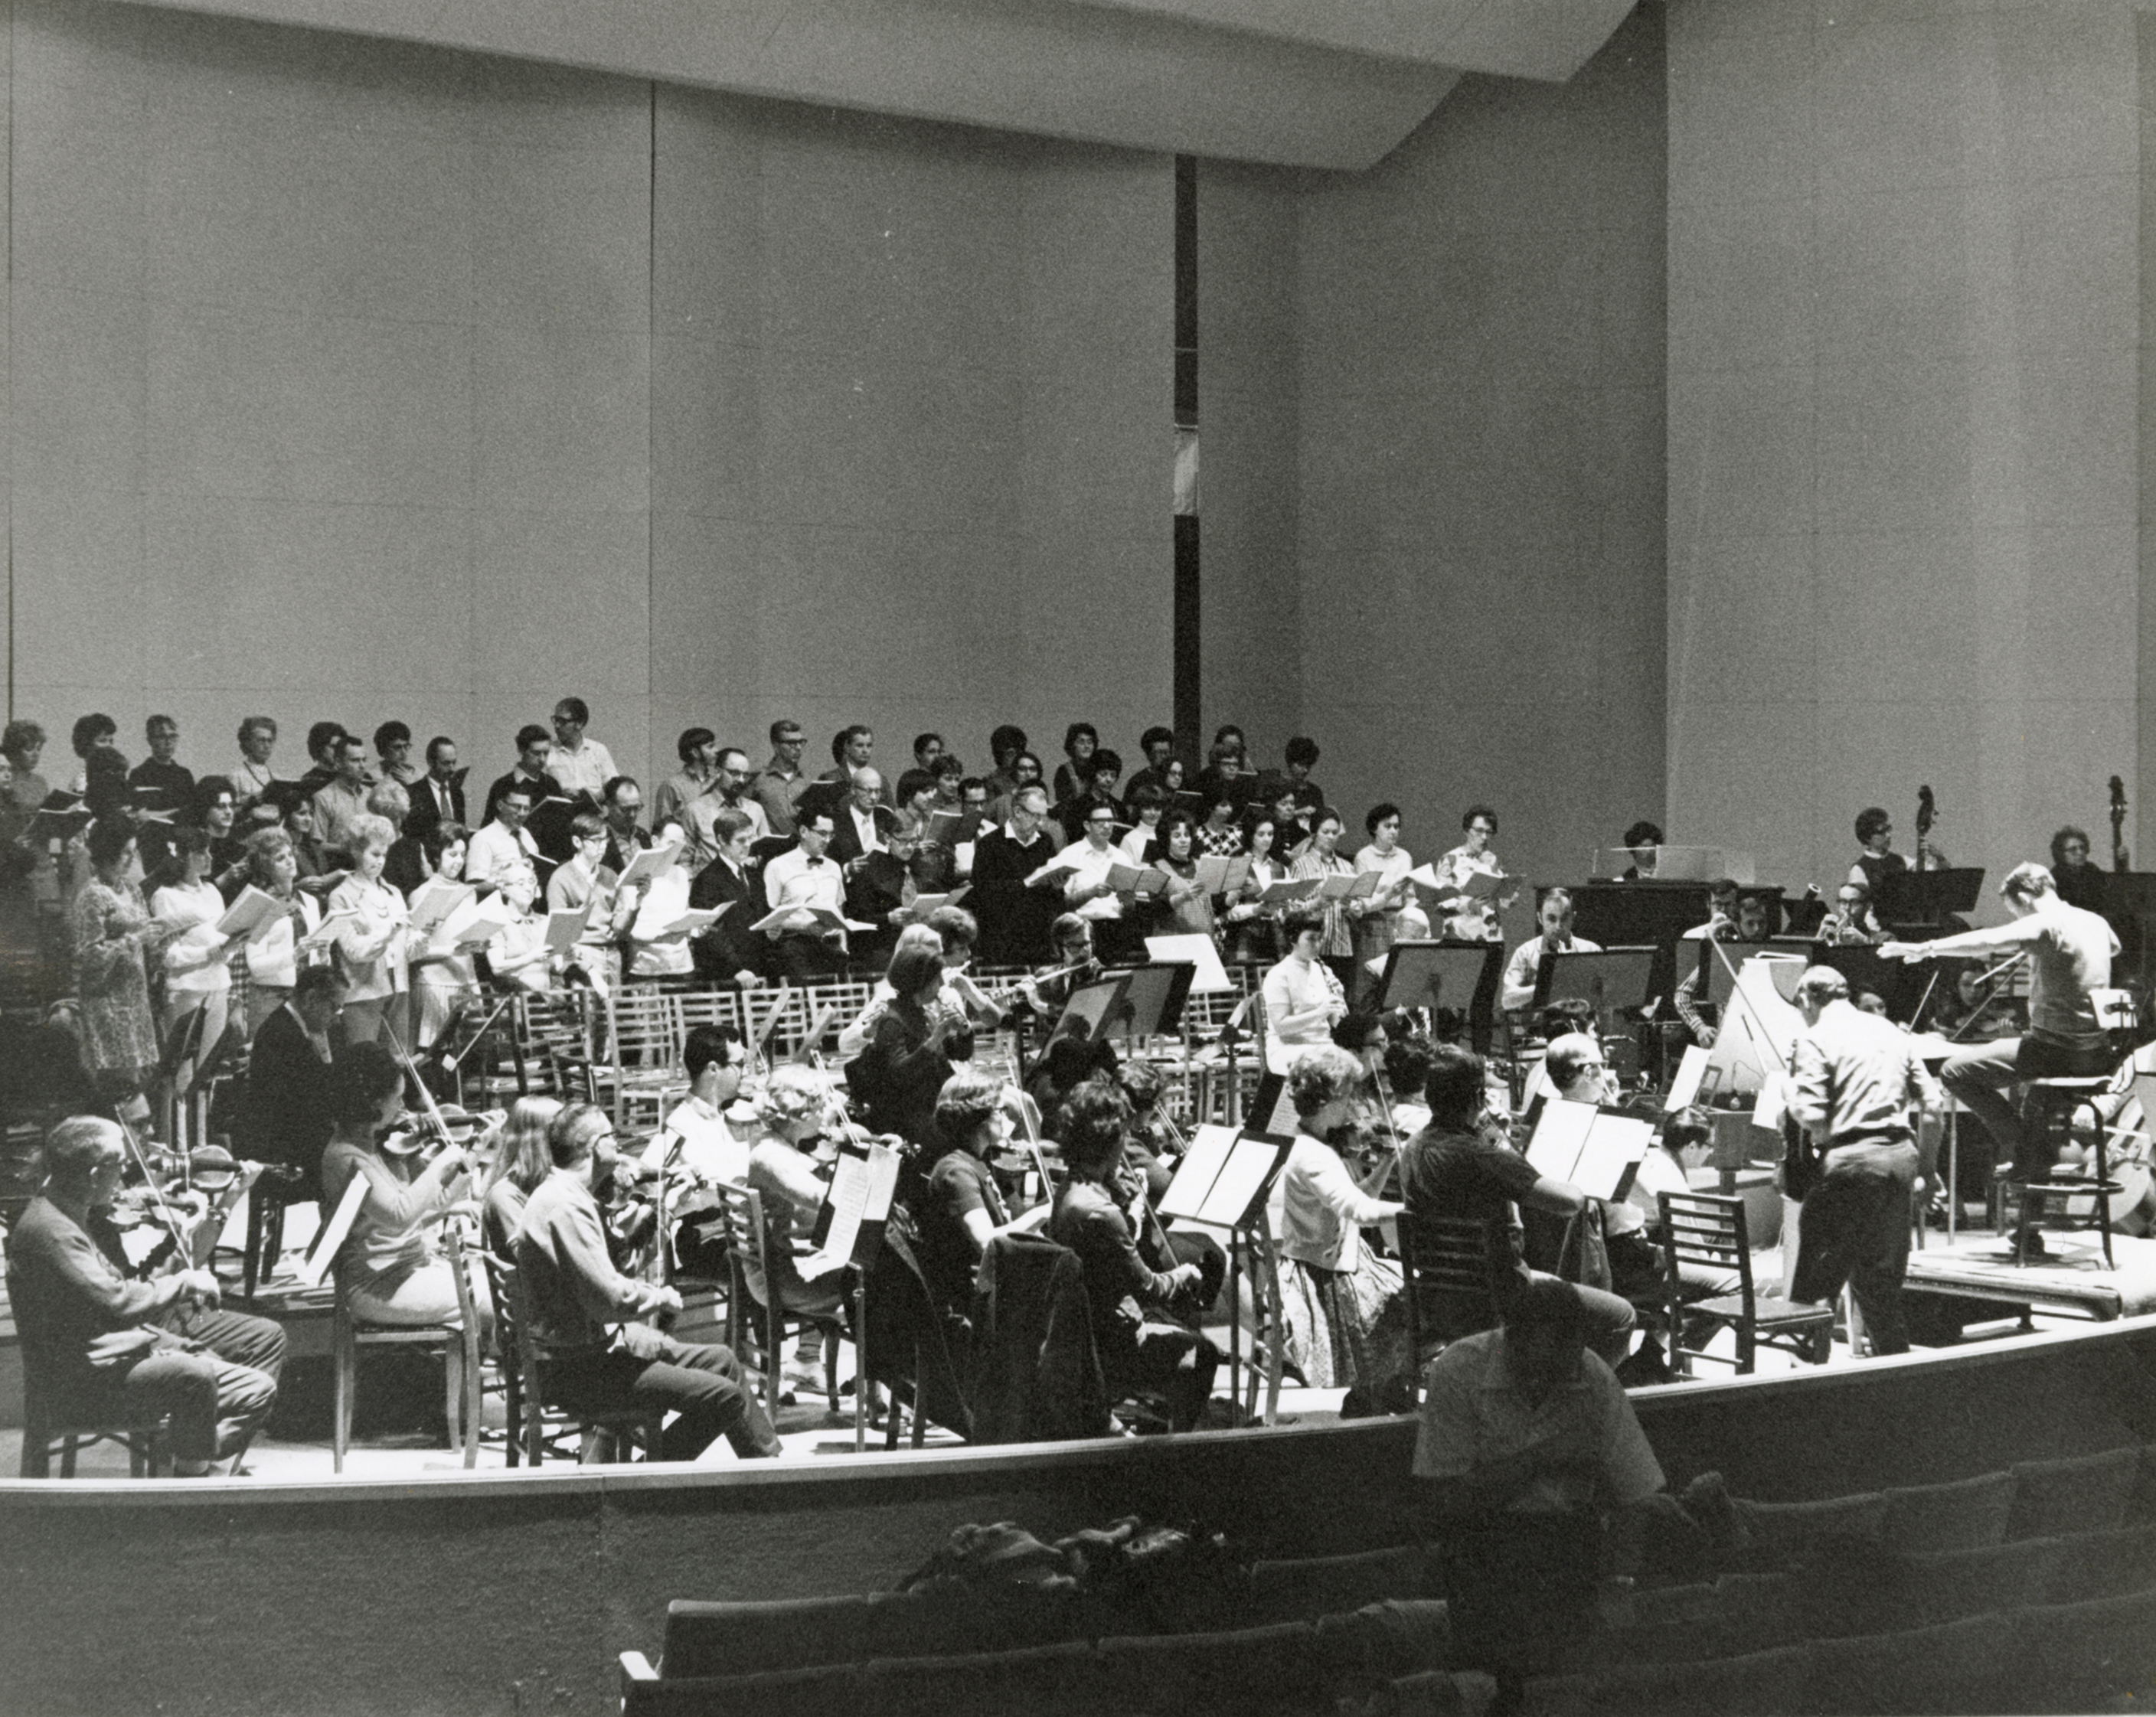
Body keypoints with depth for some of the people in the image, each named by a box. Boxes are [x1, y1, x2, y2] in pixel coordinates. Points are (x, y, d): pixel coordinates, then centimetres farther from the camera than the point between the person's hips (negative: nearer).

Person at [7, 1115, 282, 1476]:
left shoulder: (69, 1211, 7)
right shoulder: (49, 1230, -25)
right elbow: (119, 1304, -32)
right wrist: (185, 1281, -17)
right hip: (91, 1378, -10)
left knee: (267, 1338, 8)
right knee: (194, 1375, -36)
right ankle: (190, 1474, -12)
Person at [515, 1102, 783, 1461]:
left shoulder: (568, 1196, 14)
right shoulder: (564, 1206, -21)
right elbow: (610, 1300, -26)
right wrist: (661, 1298, -8)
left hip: (596, 1345, 11)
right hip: (577, 1369, -11)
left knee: (720, 1360, 16)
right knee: (726, 1396, -15)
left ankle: (771, 1460, 22)